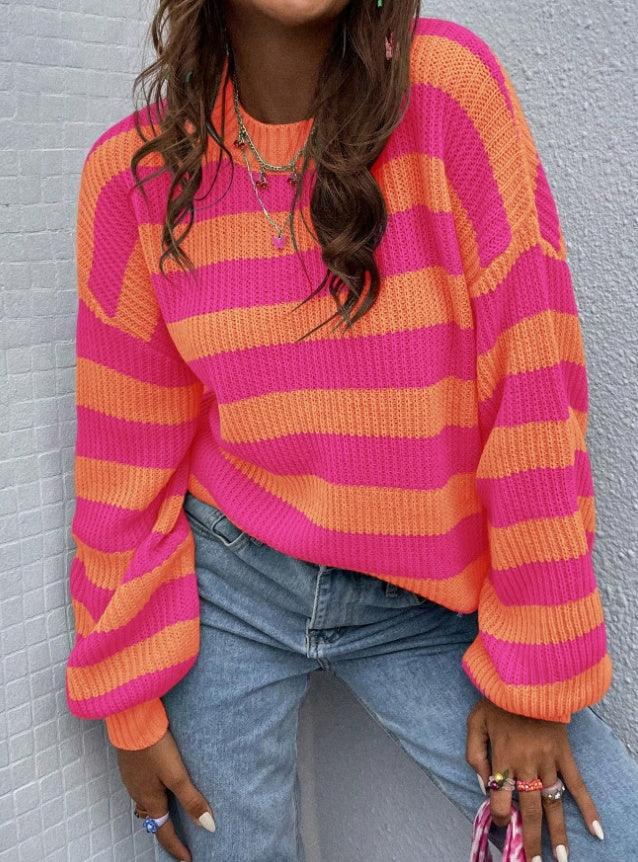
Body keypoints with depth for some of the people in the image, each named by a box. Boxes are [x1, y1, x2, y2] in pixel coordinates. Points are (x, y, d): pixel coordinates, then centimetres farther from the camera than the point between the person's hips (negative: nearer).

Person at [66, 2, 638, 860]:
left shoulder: (448, 87, -12)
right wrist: (131, 699, 3)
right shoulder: (135, 170, -6)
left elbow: (531, 385, -13)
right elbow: (130, 452, -1)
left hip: (425, 599, 0)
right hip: (227, 583, 1)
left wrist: (533, 675, -11)